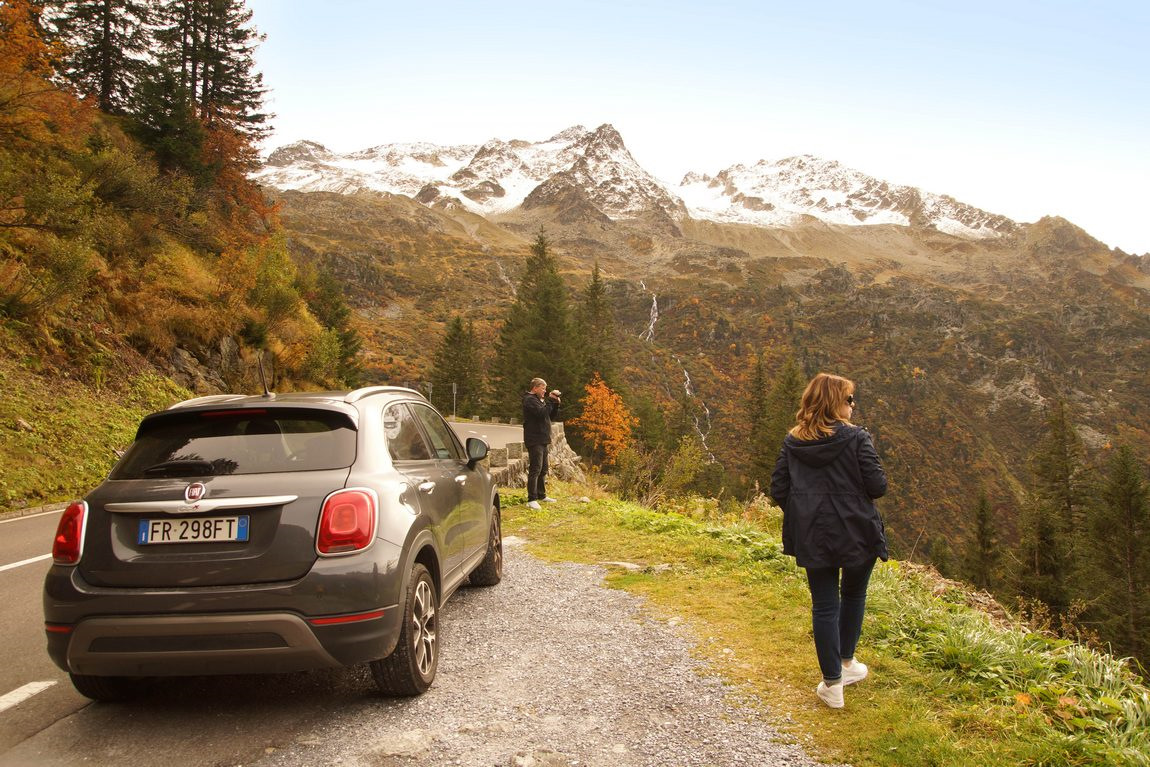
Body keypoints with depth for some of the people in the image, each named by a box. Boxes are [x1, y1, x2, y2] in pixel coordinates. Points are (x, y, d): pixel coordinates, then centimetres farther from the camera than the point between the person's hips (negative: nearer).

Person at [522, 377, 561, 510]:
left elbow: (552, 415, 19)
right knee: (535, 469, -13)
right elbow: (542, 413, -26)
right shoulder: (530, 400, -11)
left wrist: (555, 403, 4)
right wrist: (550, 400, -17)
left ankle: (541, 495, 27)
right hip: (534, 440, -10)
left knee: (543, 469, 16)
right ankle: (531, 500, -13)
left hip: (542, 440, 10)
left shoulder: (540, 399, 20)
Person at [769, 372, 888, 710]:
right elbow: (877, 486, -13)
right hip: (856, 534, -2)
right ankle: (846, 663, 36)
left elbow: (778, 490, 1)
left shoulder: (792, 442, 0)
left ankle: (832, 684, 13)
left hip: (811, 538, 2)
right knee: (853, 595, 22)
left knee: (824, 605, 9)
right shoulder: (856, 437, -12)